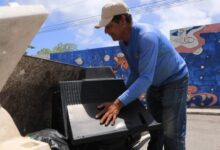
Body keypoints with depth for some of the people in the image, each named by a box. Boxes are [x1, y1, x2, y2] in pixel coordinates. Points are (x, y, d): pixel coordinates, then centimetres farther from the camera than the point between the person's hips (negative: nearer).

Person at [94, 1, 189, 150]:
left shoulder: (146, 36, -32)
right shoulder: (123, 42, -6)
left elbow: (146, 78, -38)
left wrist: (118, 103, -44)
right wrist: (123, 96, -2)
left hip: (174, 81, -7)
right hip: (155, 84, 8)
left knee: (172, 133, -8)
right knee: (155, 129, 13)